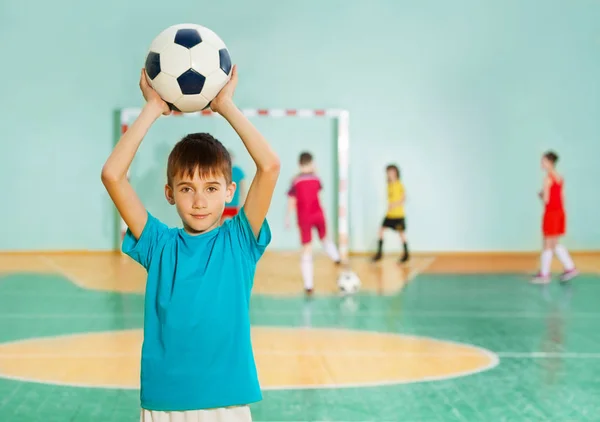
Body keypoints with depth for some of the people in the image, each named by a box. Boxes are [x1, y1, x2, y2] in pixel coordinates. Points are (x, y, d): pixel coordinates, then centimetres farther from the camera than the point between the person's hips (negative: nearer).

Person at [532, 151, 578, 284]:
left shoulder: (548, 179, -15)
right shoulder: (560, 178, 9)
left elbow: (546, 199, -16)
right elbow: (562, 198, 12)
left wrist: (540, 195, 3)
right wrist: (562, 216, 17)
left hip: (551, 213, -8)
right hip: (560, 212, 8)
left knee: (548, 245, 0)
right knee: (555, 244, 17)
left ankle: (544, 274, 6)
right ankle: (570, 268, 13)